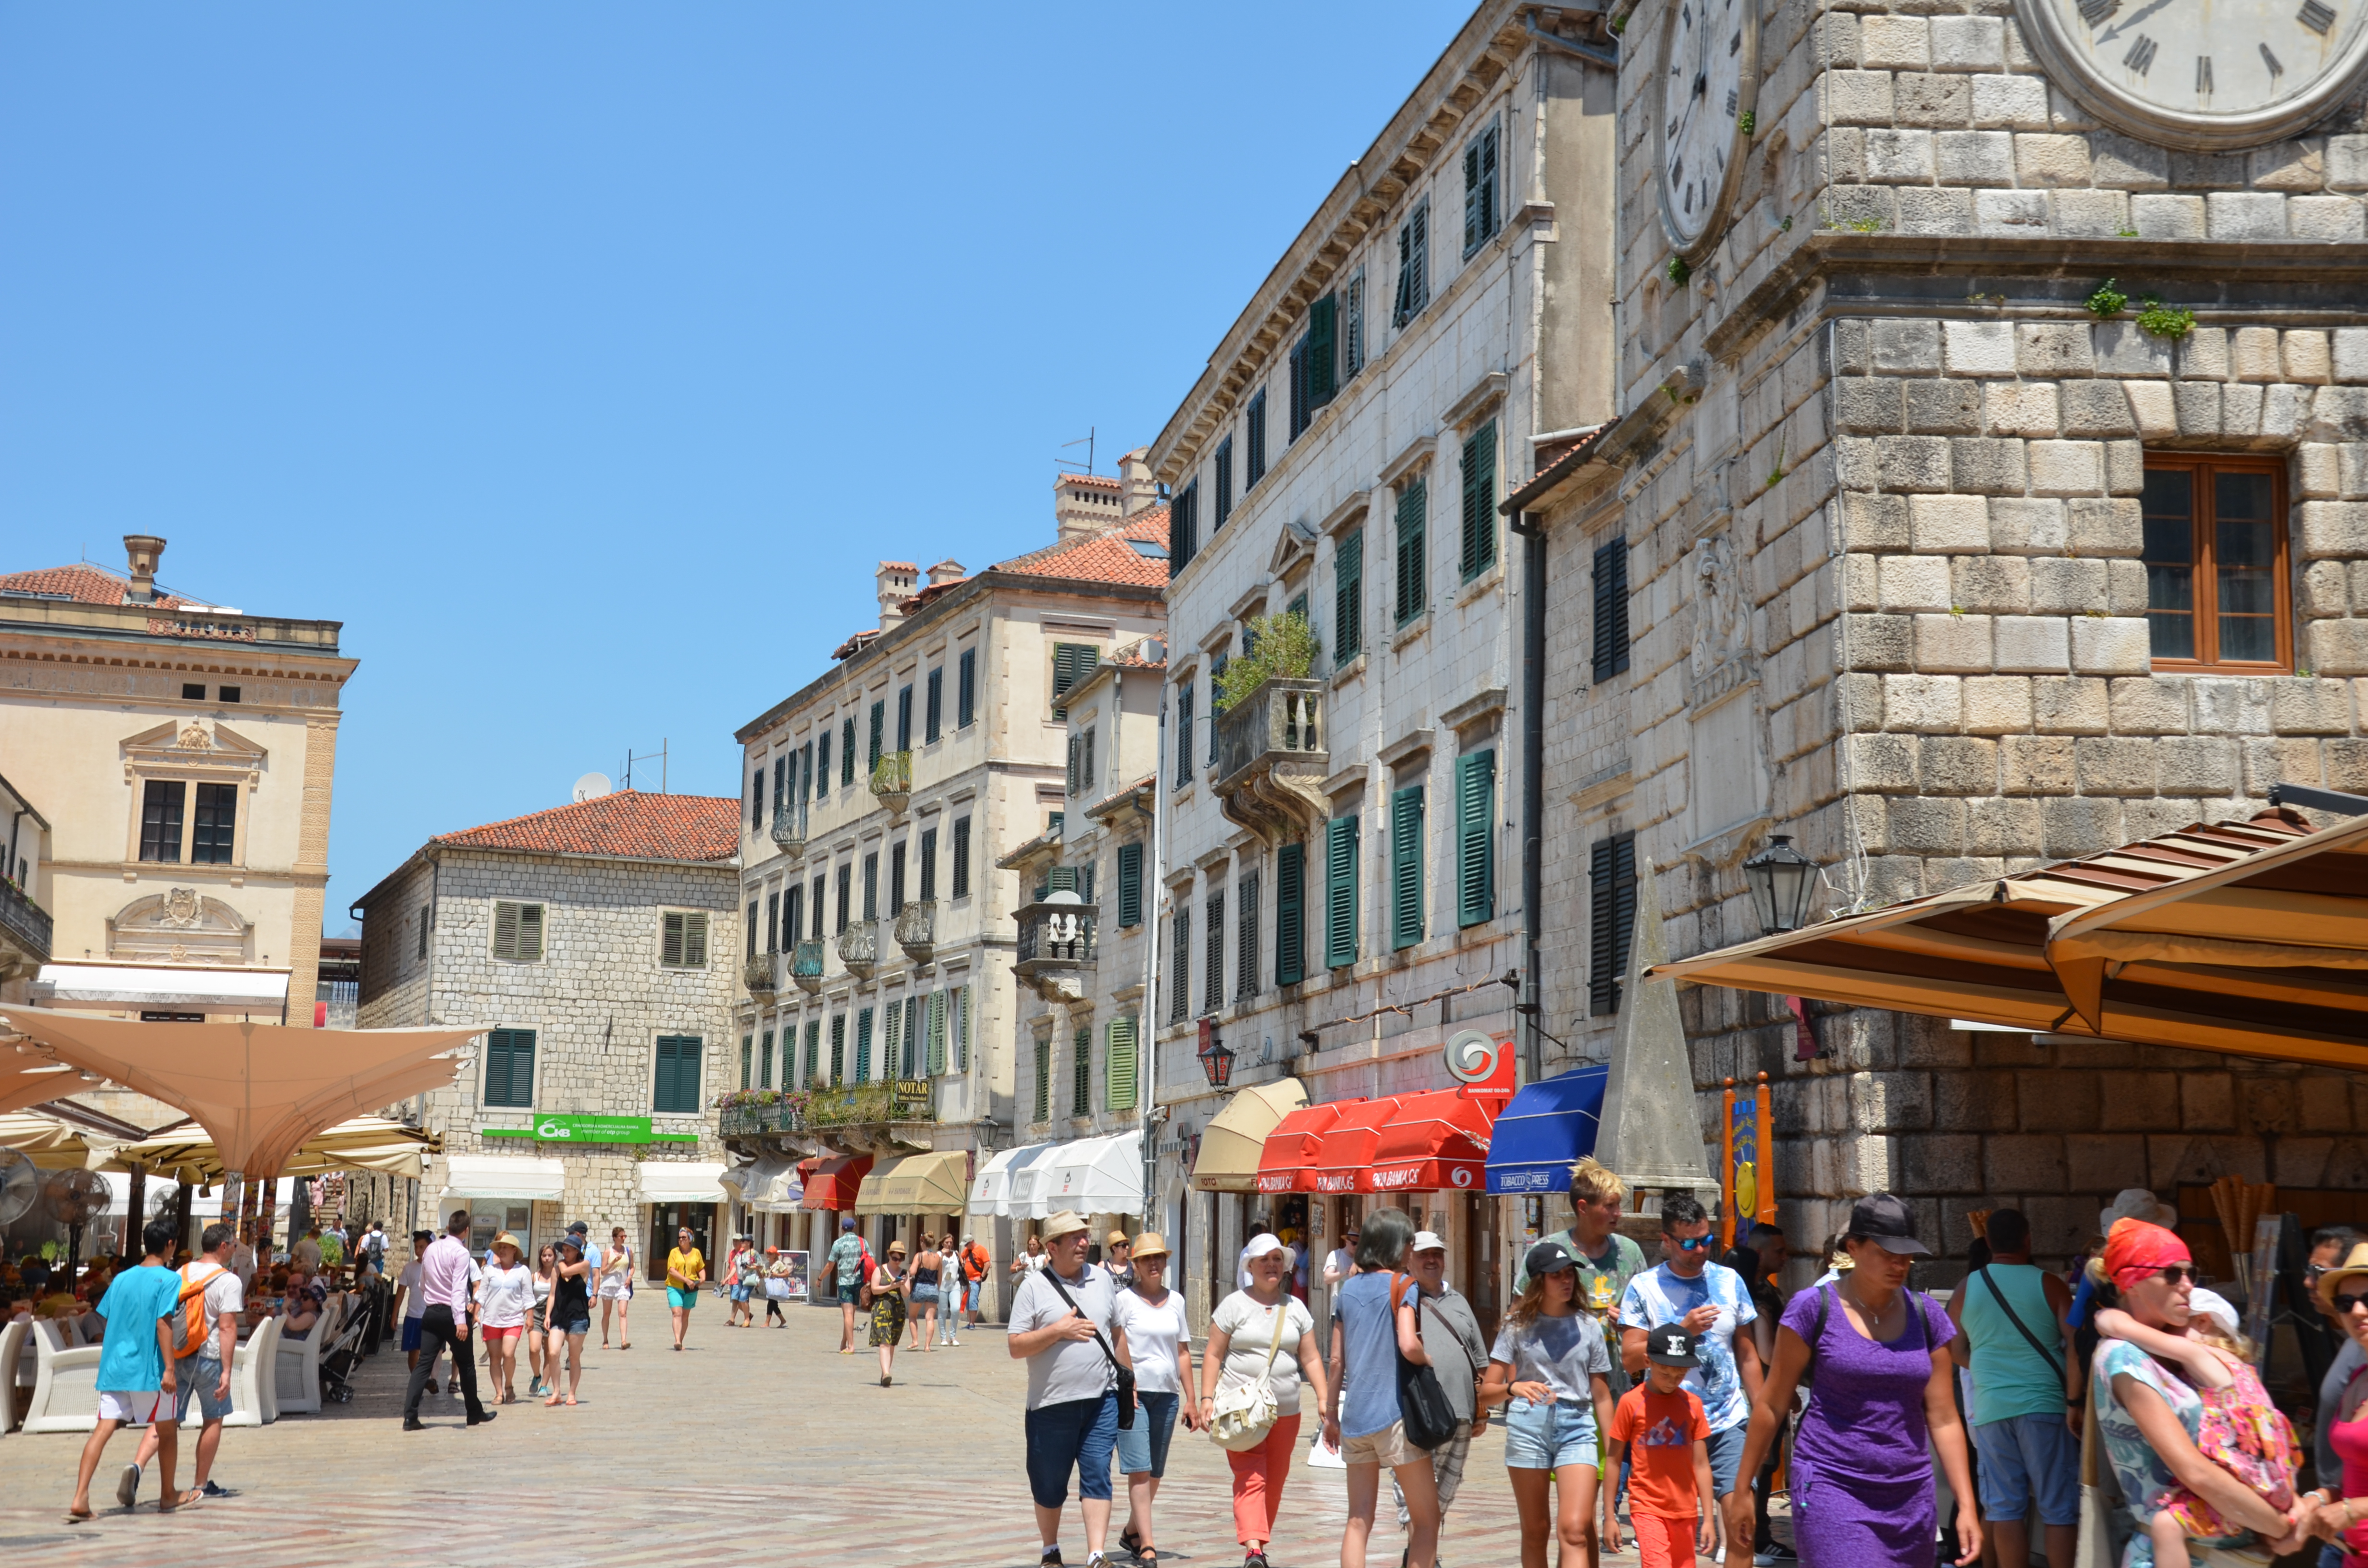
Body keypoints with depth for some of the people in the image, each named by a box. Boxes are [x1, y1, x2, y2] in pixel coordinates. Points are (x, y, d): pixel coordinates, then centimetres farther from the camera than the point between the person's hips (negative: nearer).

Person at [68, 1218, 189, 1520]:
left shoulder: (121, 1279, 12)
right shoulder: (169, 1279, -7)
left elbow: (108, 1321, 15)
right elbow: (163, 1323, -16)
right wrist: (169, 1368, -18)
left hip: (114, 1367, 5)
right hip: (148, 1369, -5)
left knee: (103, 1430, -3)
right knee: (168, 1430, 12)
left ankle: (80, 1499, -17)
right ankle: (169, 1496, 25)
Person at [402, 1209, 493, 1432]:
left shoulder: (430, 1249, 9)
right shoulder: (461, 1253, -12)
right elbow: (459, 1289, -22)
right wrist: (461, 1320, -27)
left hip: (432, 1313, 5)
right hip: (452, 1313, -5)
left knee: (424, 1363, 1)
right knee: (466, 1364, 9)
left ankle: (410, 1417, -10)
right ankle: (475, 1413, 20)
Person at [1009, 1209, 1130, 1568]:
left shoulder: (1101, 1280, 9)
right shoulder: (1034, 1287, -4)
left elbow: (1117, 1334, 17)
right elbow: (1016, 1347, -7)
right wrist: (1059, 1330, -16)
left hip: (1101, 1399, 2)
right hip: (1051, 1403, -2)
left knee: (1097, 1476, -6)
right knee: (1048, 1484, 10)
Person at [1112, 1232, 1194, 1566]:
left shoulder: (1175, 1301, 12)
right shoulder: (1125, 1299, -1)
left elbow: (1183, 1352, 15)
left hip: (1167, 1394, 5)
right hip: (1133, 1392, -5)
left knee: (1155, 1474, 10)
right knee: (1139, 1469, -11)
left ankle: (1132, 1532, 28)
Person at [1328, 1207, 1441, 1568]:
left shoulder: (1348, 1287, 11)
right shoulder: (1400, 1285, -6)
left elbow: (1337, 1359, 11)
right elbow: (1408, 1345, -21)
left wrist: (1331, 1413, 17)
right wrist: (1429, 1359, -1)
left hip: (1354, 1416, 6)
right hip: (1394, 1415, -5)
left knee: (1359, 1521, 8)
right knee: (1426, 1520, 4)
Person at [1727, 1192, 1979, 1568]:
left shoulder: (1926, 1315, 5)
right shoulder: (1815, 1308, -5)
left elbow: (1943, 1419, 7)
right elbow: (1772, 1404, 0)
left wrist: (1967, 1505, 0)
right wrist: (1742, 1489, 1)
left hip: (1909, 1496, 4)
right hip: (1832, 1490, -4)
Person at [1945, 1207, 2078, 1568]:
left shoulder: (1967, 1288, 6)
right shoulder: (2048, 1285, -2)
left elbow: (1956, 1351, 13)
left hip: (1991, 1407, 3)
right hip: (2045, 1404, -2)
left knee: (2005, 1508, 7)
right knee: (2059, 1508, 3)